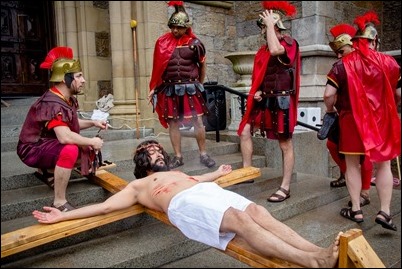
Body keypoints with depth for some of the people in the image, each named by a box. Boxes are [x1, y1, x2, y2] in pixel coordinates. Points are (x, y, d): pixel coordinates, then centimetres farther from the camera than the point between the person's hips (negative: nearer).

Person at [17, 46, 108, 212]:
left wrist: (93, 123, -3)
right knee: (70, 150, -35)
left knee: (88, 148, 6)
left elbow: (71, 124, 12)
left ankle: (45, 171, 18)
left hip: (48, 144, 9)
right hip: (32, 149, -9)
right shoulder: (53, 104, -29)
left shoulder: (68, 99, -1)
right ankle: (59, 202, -24)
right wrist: (92, 141, -28)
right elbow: (65, 137, -41)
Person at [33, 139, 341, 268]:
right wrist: (62, 215, 13)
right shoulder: (138, 186, 23)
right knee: (242, 221, -31)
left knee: (259, 212, -21)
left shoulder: (177, 173, 39)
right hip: (185, 204, -6)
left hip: (211, 191, 7)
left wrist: (219, 173, 66)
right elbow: (104, 207, 18)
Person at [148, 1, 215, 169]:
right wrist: (153, 88, 8)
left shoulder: (194, 43, 0)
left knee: (198, 121, -1)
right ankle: (178, 157, 16)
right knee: (173, 123, 5)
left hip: (190, 88, -2)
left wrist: (198, 86, 18)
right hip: (169, 89, 2)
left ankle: (203, 154, 14)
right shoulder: (162, 42, 4)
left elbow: (202, 66, 12)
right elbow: (158, 67, 10)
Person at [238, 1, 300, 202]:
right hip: (264, 100, 8)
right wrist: (256, 92, 2)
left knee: (285, 144, -1)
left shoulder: (289, 43, -7)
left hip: (281, 101, -8)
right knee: (245, 131, 5)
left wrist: (270, 23, -17)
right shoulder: (263, 49, 15)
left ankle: (285, 188, 8)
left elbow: (275, 50, -31)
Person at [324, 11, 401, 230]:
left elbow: (328, 94, -12)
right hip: (380, 120, 1)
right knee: (383, 165, 11)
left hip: (351, 120, -1)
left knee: (352, 165, 9)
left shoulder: (342, 64, -7)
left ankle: (355, 210, 16)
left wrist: (331, 111, 7)